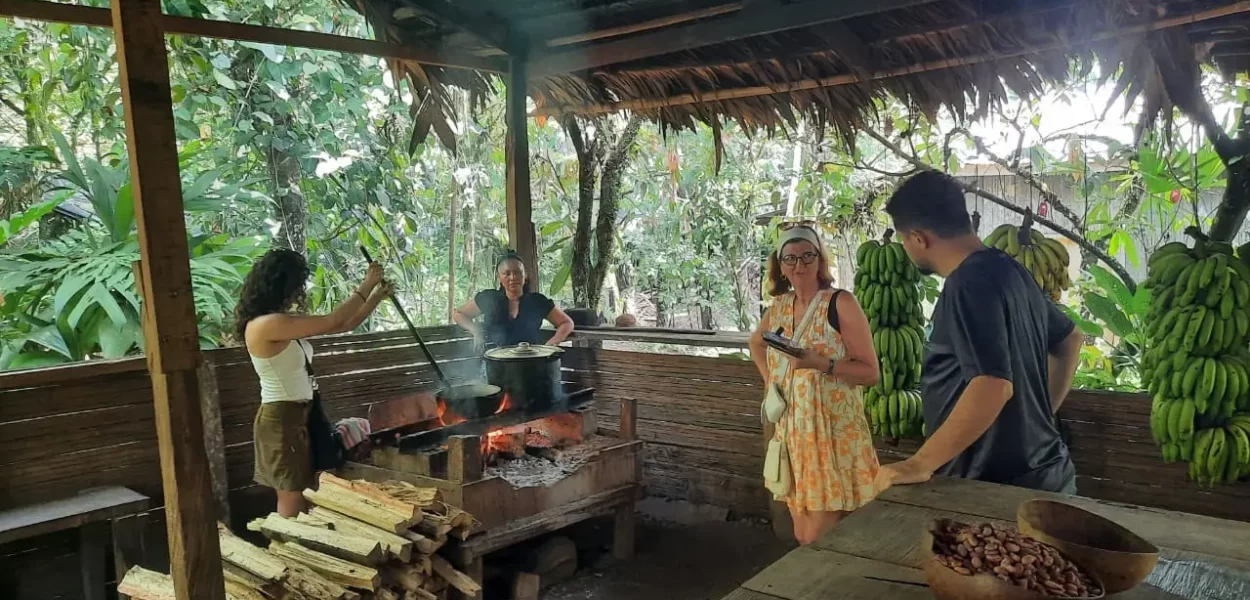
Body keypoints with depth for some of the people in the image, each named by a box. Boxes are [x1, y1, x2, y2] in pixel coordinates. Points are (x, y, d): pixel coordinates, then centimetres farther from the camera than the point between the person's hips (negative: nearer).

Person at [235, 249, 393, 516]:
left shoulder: (286, 322, 7)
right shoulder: (265, 325, -21)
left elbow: (346, 325, 13)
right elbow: (332, 322, -23)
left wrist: (377, 296, 6)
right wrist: (366, 285, -13)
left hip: (300, 415, 9)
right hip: (281, 419, -9)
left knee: (302, 502, 16)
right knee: (293, 506, 0)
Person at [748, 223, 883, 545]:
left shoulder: (841, 304, -9)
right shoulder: (779, 307, 8)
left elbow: (871, 372, -12)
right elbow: (756, 343, 29)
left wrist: (821, 363, -26)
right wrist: (769, 380, 14)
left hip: (834, 433, -6)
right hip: (791, 431, 6)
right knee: (803, 537, 14)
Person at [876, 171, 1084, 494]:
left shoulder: (969, 285, -21)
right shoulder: (1008, 269, 7)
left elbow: (993, 385, -31)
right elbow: (1069, 340, 21)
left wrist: (919, 464, -27)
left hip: (1001, 487, -9)